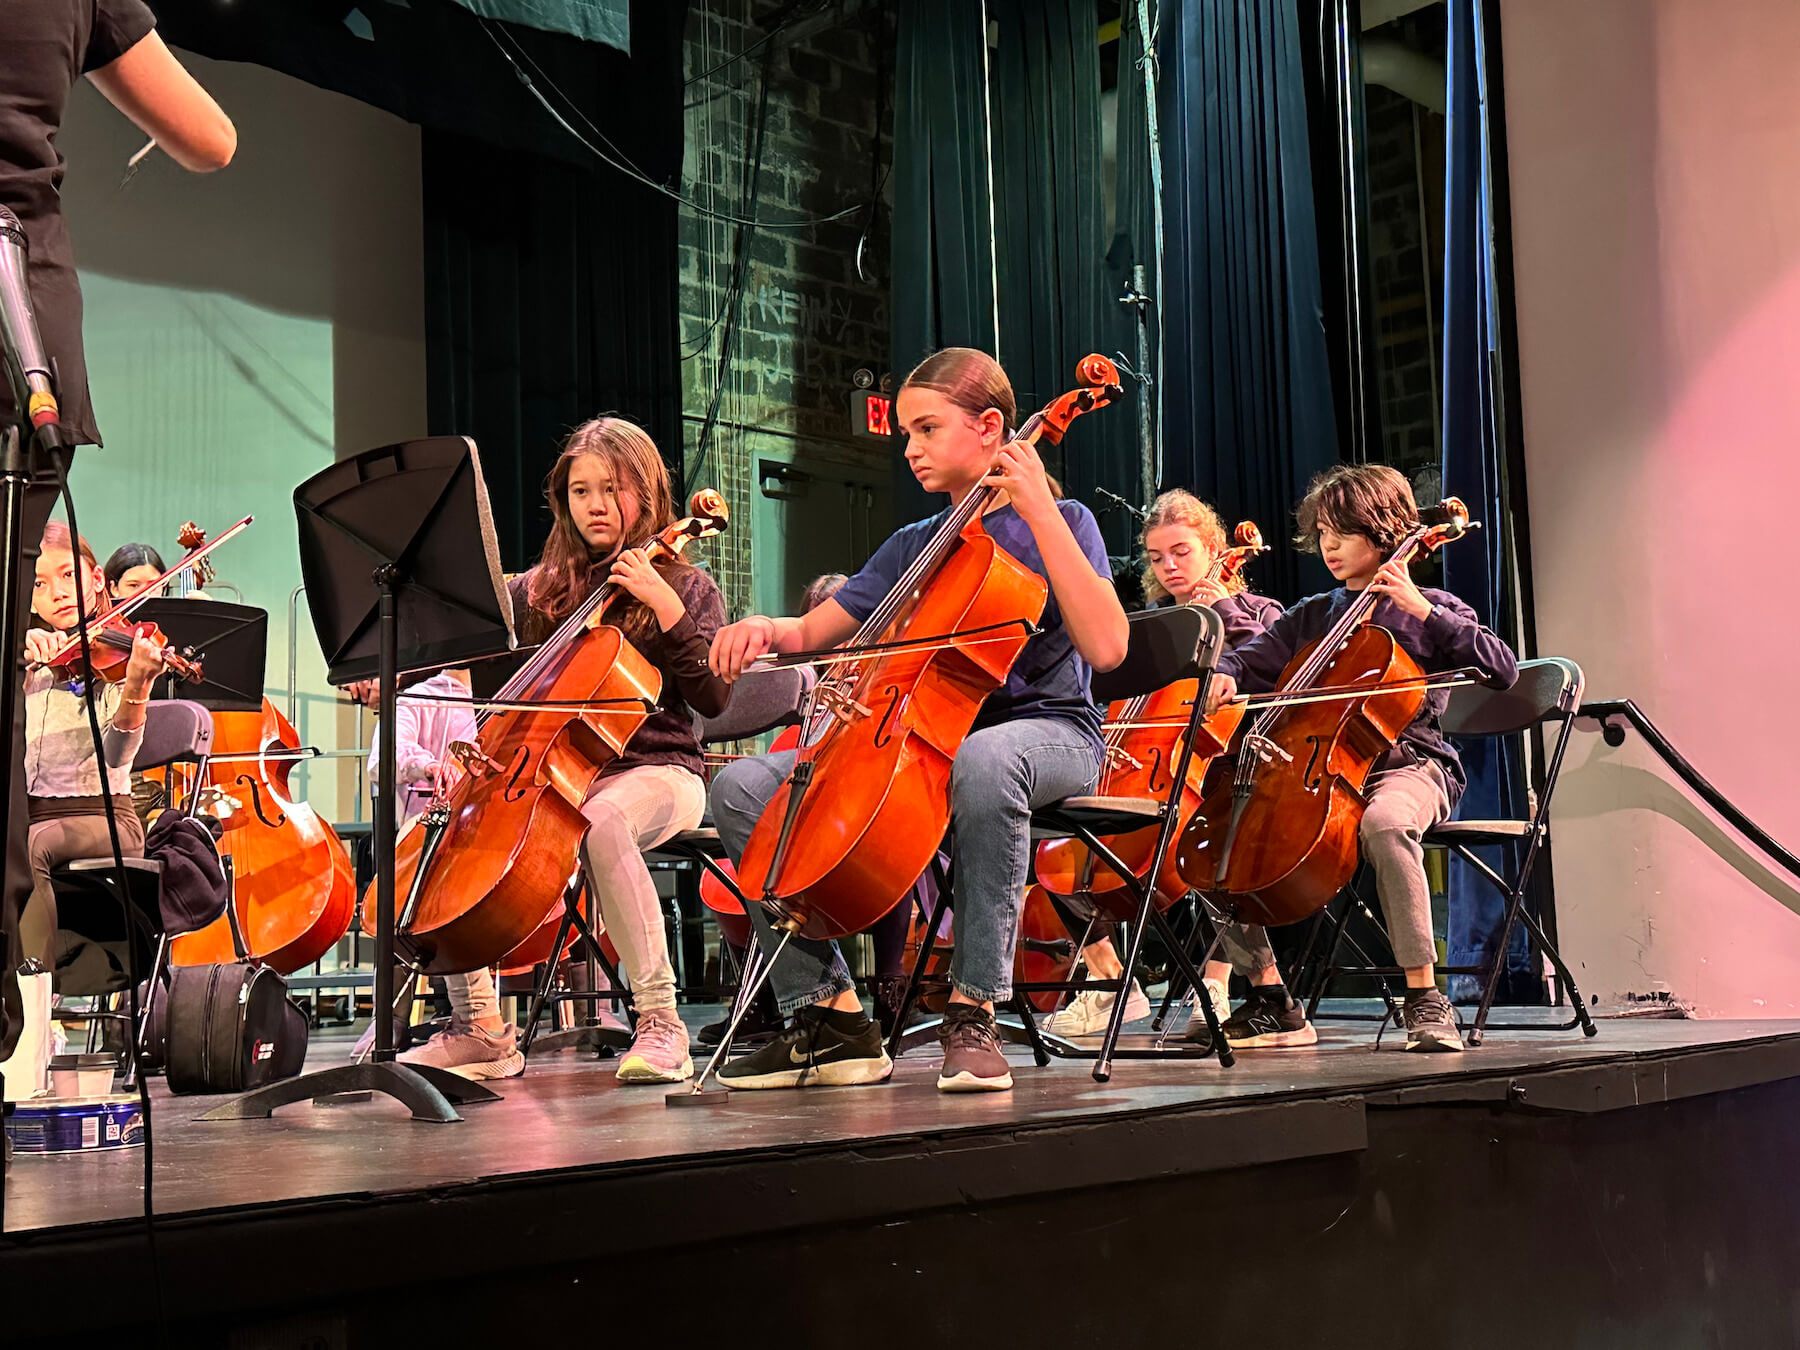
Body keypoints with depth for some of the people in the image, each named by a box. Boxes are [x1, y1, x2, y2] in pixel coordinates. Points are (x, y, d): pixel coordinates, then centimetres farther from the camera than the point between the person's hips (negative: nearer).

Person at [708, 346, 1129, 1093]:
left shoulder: (1057, 524, 2)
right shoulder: (913, 547, 18)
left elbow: (1105, 646, -16)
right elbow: (814, 631, 19)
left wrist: (1040, 512, -15)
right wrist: (767, 628, -5)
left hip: (1046, 729, -5)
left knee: (981, 760, -44)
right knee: (742, 787, -13)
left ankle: (974, 1009, -31)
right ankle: (830, 1011, -12)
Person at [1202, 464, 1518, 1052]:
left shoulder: (1429, 609, 5)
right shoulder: (1312, 617, 19)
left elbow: (1503, 668, -8)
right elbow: (1252, 659, 19)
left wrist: (1421, 609, -13)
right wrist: (1224, 675, -5)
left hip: (1408, 765, -5)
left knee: (1383, 821, -41)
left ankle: (1425, 997, -30)